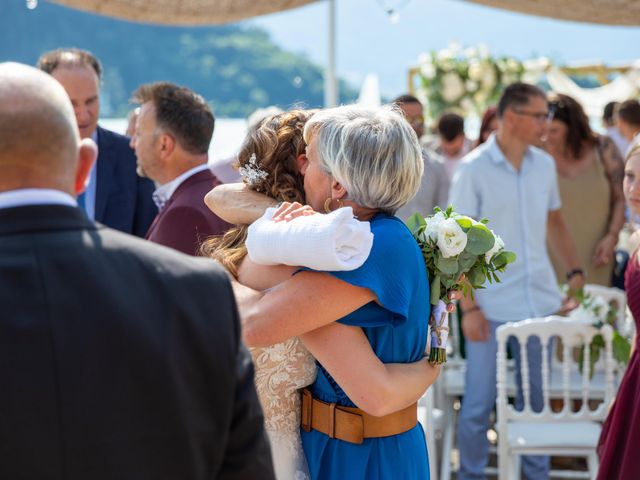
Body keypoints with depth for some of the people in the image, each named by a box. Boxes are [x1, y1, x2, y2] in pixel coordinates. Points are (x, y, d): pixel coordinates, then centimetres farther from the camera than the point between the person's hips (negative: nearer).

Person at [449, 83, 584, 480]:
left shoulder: (544, 164, 5)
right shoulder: (474, 168, -9)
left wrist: (575, 272, 10)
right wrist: (469, 307, -13)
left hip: (541, 301, 5)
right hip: (491, 307, -4)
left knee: (537, 400, 13)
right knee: (479, 403, 1)